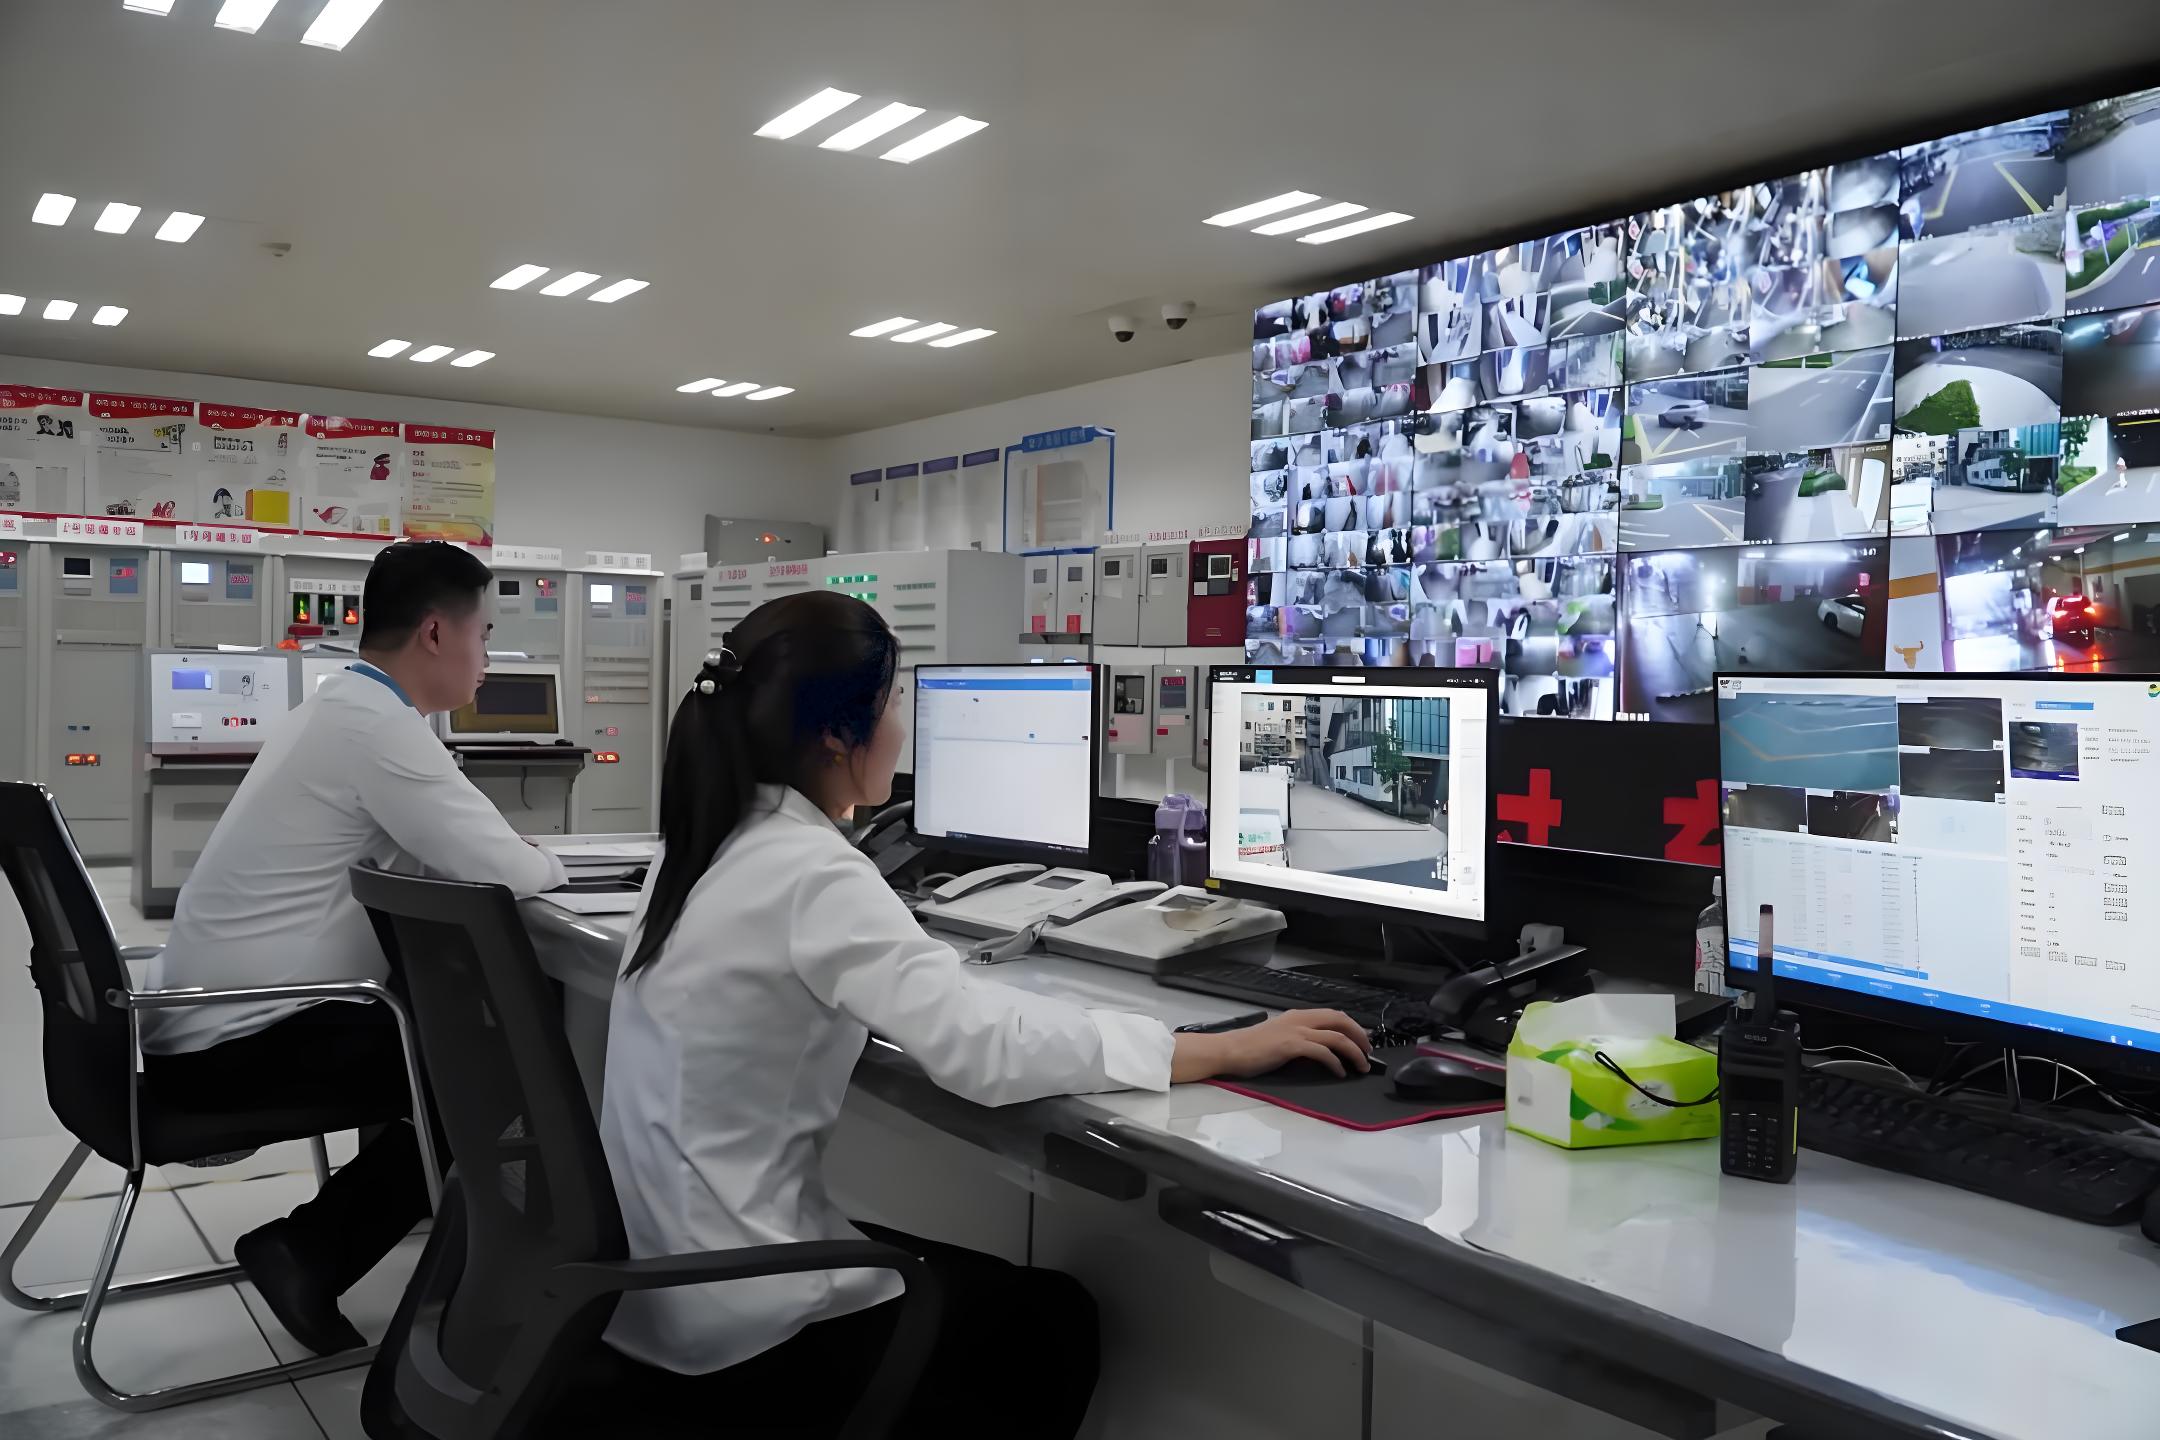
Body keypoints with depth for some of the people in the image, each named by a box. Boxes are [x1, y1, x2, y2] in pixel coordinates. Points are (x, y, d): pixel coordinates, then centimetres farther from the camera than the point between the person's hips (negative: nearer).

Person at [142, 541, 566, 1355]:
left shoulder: (343, 707, 11)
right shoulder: (377, 724, -21)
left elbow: (448, 853, 16)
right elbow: (509, 873, -23)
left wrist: (518, 857, 1)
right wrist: (551, 863, -2)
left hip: (212, 1010, 10)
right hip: (237, 1038, -10)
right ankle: (307, 1250, 3)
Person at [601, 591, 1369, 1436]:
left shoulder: (713, 845, 4)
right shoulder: (809, 873, -24)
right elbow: (986, 1050, -30)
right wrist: (1230, 1050, -24)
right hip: (727, 1330, -9)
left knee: (981, 1278, 24)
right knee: (1054, 1322, 12)